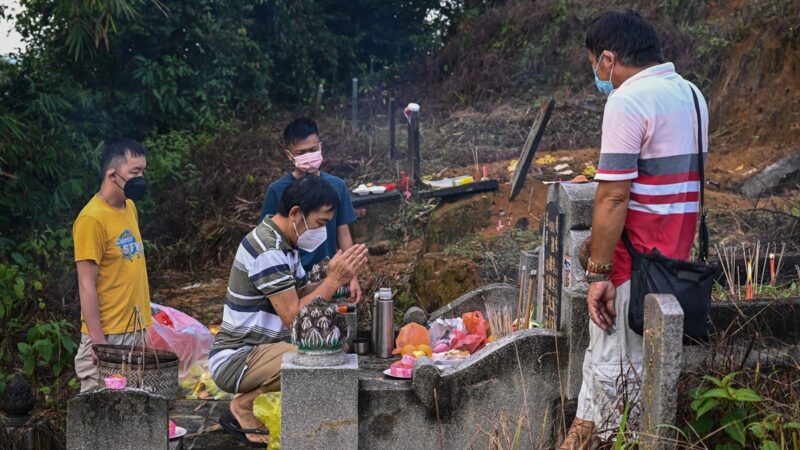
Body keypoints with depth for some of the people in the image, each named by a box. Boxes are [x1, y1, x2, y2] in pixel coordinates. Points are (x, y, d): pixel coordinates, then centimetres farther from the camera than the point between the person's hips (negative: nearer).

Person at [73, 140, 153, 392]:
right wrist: (97, 339, -19)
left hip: (135, 330, 8)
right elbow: (87, 285, -17)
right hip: (107, 335, -8)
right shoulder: (92, 219, -17)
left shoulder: (130, 207, 8)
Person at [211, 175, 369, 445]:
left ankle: (253, 396, 7)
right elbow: (293, 317, -23)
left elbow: (302, 295, 14)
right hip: (234, 360, -10)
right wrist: (334, 280, -16)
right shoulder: (267, 250, -22)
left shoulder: (283, 243, 10)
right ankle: (244, 405, -8)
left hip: (259, 349, 10)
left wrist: (338, 278, -3)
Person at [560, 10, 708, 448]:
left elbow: (613, 198, -20)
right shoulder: (691, 94, 12)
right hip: (675, 254, 9)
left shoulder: (627, 102, -16)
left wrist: (598, 272, -15)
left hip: (634, 262, -8)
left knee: (612, 366, 0)